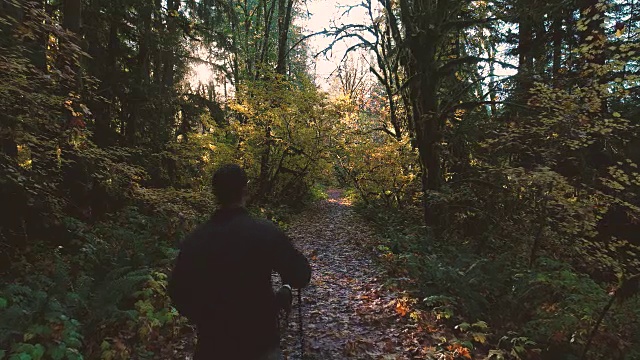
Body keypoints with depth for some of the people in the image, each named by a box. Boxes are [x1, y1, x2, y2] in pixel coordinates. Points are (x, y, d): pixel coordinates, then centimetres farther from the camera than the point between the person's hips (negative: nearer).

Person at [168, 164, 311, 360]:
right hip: (259, 341, -2)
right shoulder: (265, 232, -18)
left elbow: (178, 291, 1)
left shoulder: (194, 239, -8)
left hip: (213, 342, 2)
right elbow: (301, 277, -13)